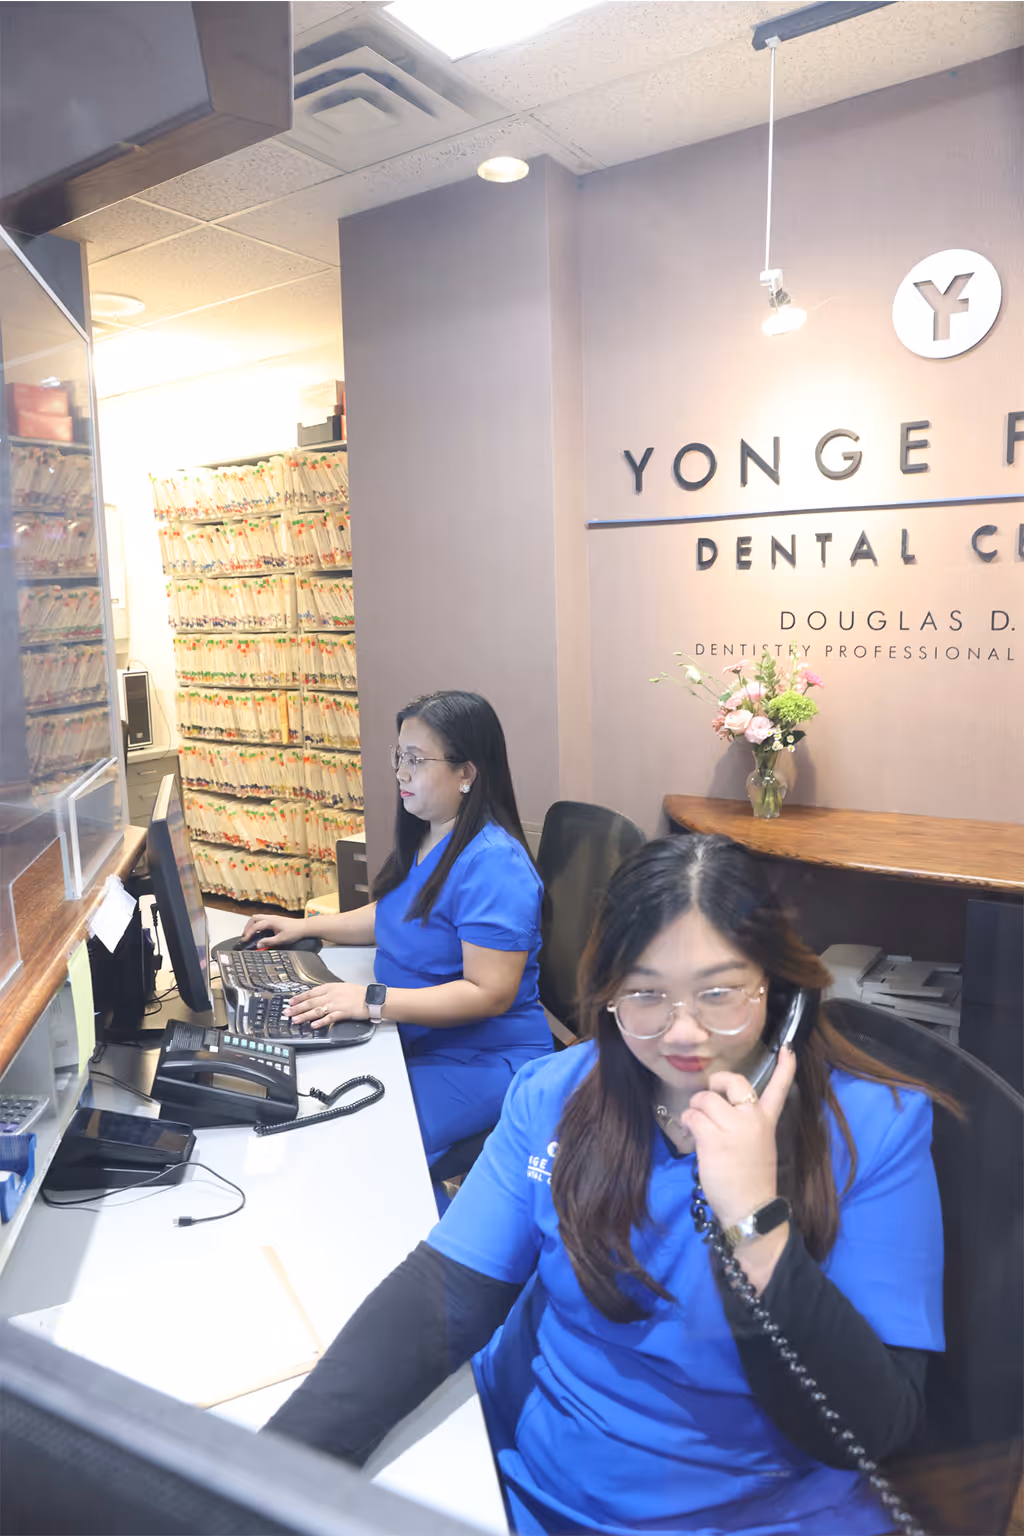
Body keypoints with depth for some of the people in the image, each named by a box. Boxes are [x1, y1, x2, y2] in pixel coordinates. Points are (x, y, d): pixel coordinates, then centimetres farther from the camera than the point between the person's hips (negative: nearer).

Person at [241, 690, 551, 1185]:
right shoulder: (423, 838, 8)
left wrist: (372, 1000, -29)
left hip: (482, 1060, -9)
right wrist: (305, 926, 16)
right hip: (413, 1037, 9)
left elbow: (490, 994, -26)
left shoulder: (493, 864, -23)